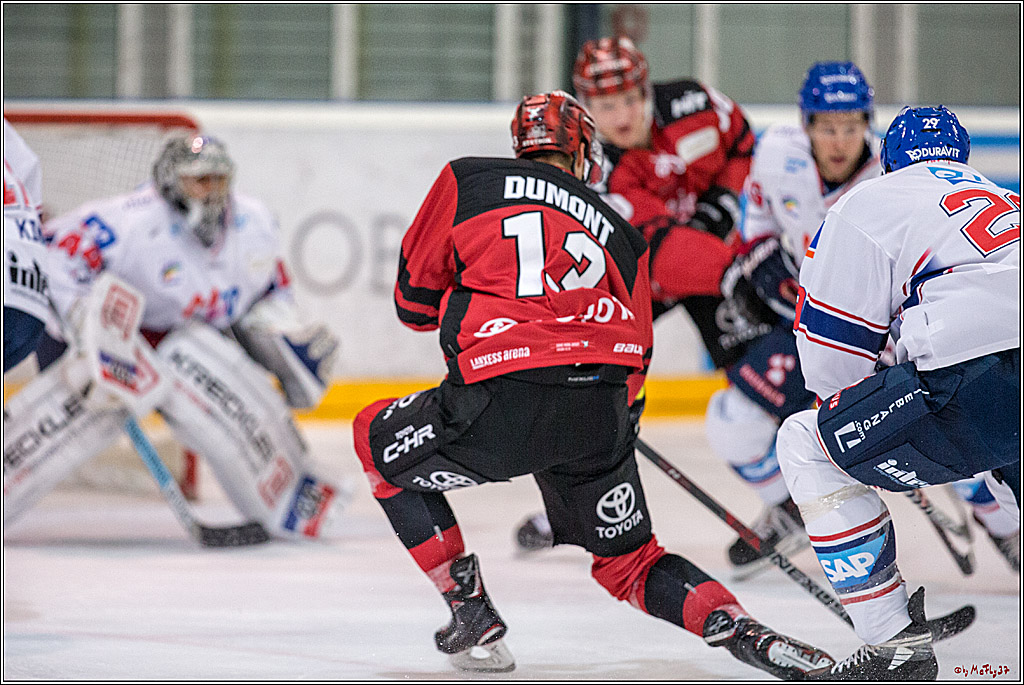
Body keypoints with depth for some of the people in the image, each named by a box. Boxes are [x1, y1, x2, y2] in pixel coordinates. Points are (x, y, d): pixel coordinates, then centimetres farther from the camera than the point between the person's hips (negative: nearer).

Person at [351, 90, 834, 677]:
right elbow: (633, 361, 21)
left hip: (502, 405, -3)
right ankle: (737, 626, -3)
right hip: (600, 417, 3)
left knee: (378, 441, 25)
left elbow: (415, 298, 18)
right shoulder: (621, 232, 24)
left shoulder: (466, 180, 16)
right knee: (627, 560, 23)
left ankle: (473, 615, 18)